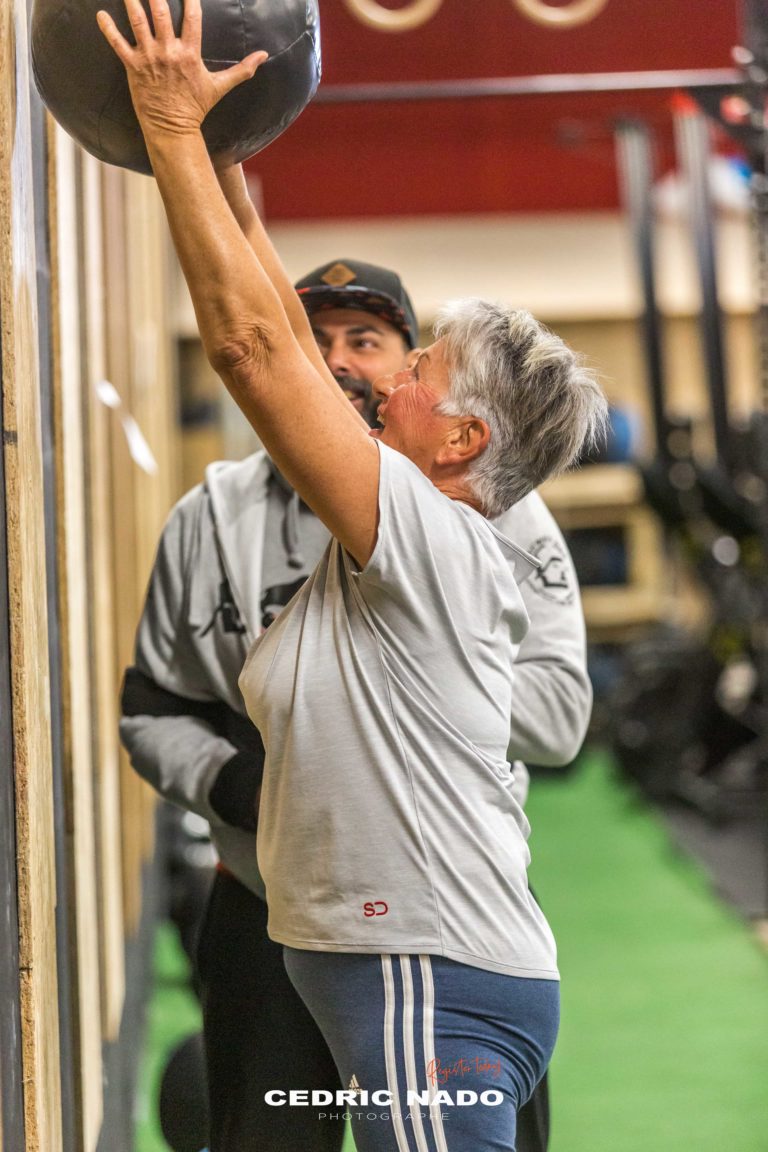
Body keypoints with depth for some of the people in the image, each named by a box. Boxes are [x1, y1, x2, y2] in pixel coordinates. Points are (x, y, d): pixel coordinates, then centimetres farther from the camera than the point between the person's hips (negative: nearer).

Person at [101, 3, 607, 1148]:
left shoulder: (431, 543, -14)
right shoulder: (423, 545, 11)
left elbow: (249, 341, -18)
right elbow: (286, 339, 17)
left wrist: (174, 127, -12)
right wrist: (217, 161, 19)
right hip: (423, 978, 10)